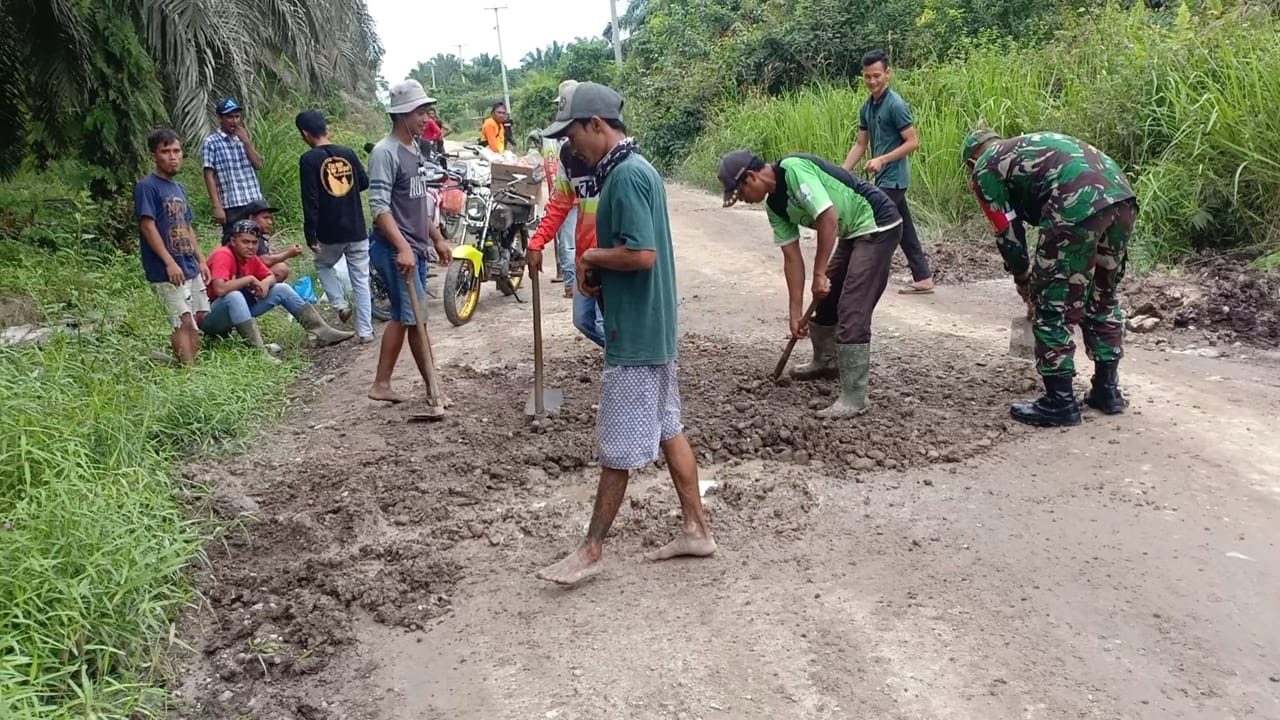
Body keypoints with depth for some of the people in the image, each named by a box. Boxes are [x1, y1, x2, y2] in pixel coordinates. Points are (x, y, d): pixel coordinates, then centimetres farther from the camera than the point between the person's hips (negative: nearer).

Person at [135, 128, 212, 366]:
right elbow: (147, 226, -16)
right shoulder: (147, 186, -9)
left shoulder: (179, 188, 16)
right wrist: (169, 262, -21)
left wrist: (201, 260, 14)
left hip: (190, 267, 8)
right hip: (167, 271, -8)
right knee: (185, 322, -11)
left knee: (200, 318, 9)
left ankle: (191, 365, 17)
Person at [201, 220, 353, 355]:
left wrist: (266, 282, -14)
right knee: (234, 295, -39)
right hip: (212, 317, -8)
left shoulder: (250, 257, 0)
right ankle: (258, 351, -43)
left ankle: (323, 331, -4)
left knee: (282, 289, 1)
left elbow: (271, 277, 11)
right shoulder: (223, 255, -24)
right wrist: (249, 279, -25)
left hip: (239, 312, 8)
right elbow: (220, 289, -38)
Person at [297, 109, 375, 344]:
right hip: (357, 229, 3)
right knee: (361, 280, 8)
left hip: (330, 233, -3)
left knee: (323, 265, 26)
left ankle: (340, 303, 8)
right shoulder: (348, 152, 2)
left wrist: (310, 235, -9)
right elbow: (365, 183, 15)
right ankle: (365, 331, 7)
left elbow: (310, 201, -14)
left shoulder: (309, 159, -10)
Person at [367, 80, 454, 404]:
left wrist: (437, 239, 21)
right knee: (415, 318, -5)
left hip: (416, 248, 9)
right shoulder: (385, 152, -14)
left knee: (405, 317, 11)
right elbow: (379, 207, -21)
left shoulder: (416, 149, 14)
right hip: (395, 249, -9)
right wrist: (403, 248, -29)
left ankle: (382, 384, 19)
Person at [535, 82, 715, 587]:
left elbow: (642, 254, -26)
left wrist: (591, 257, -11)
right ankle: (697, 530, 25)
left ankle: (592, 551, 13)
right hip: (652, 327, 10)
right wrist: (598, 270, 3)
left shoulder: (626, 176, -19)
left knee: (620, 449, 1)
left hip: (635, 335, -10)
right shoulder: (632, 169, 12)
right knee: (667, 431, 16)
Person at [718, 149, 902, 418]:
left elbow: (829, 218, -26)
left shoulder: (793, 170, -22)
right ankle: (825, 362, 42)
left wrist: (819, 273, -19)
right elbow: (792, 258, 8)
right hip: (853, 233, 10)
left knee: (852, 313, -13)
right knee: (825, 299, 20)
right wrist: (795, 312, 7)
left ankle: (853, 399, -8)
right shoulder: (774, 205, 6)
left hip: (877, 225, -10)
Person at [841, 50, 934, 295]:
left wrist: (882, 160, -22)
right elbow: (860, 144, 14)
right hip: (885, 179, 8)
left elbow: (913, 142, -15)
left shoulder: (896, 104, -14)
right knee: (905, 232, 10)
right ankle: (923, 278, 16)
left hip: (893, 179, -8)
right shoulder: (866, 107, 10)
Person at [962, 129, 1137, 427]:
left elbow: (1008, 232, 12)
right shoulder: (1026, 146, 36)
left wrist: (1023, 280, 28)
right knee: (1104, 298, 21)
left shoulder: (984, 169, 15)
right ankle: (1107, 390, 30)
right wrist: (1036, 274, 39)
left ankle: (1060, 402, 9)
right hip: (1122, 195, 8)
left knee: (1052, 305, 4)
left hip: (1079, 205, -8)